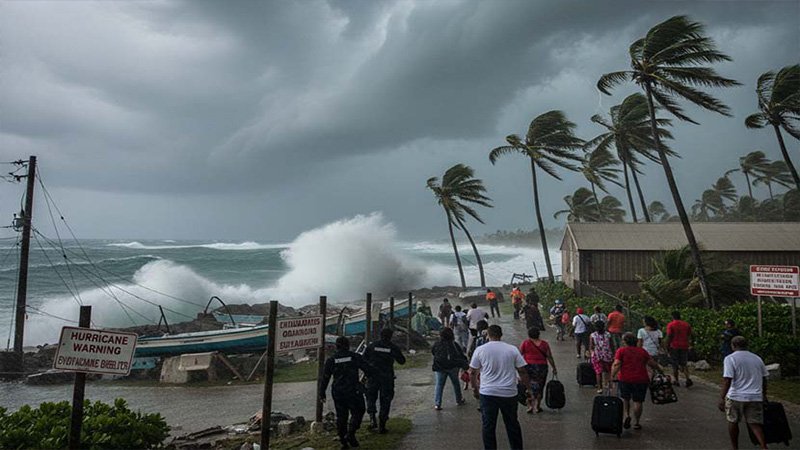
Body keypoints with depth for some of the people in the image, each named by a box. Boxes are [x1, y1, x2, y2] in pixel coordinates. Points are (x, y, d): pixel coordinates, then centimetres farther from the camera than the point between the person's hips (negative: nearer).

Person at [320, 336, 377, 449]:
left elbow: (325, 378, 3)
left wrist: (322, 393, 11)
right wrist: (376, 373, 14)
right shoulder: (355, 357, -4)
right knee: (357, 412, 13)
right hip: (353, 391, -3)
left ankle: (343, 440, 15)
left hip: (337, 392, 3)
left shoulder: (331, 360, 2)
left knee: (341, 416, 13)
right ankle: (350, 434, -4)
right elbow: (368, 369, -6)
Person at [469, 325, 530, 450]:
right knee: (512, 424, 15)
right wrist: (528, 388, 11)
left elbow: (472, 372, 1)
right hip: (509, 393, 2)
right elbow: (522, 371, 1)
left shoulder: (480, 350, -3)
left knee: (488, 425, 7)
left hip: (487, 393, -1)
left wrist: (475, 388, 14)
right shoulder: (512, 349, 0)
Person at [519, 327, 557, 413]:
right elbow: (549, 357, 1)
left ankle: (530, 405, -5)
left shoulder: (525, 343, -4)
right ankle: (537, 406, 22)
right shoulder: (544, 344, 1)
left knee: (529, 387, 8)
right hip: (542, 367, 2)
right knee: (540, 387, 14)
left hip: (528, 367, -1)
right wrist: (554, 368, 9)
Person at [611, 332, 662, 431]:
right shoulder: (642, 351, 10)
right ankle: (637, 423, 10)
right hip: (641, 379, 1)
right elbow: (652, 363, 11)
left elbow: (616, 364, -11)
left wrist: (612, 376, -12)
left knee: (625, 398, 20)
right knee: (638, 401, 7)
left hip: (625, 379, -1)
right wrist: (659, 370, 27)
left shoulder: (621, 351, 1)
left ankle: (627, 415, 5)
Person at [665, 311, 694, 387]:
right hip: (684, 347, 4)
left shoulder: (670, 325, -8)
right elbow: (689, 336, 8)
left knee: (674, 365, 8)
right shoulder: (686, 324, 7)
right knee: (683, 364, 13)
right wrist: (689, 345, 16)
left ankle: (677, 381, 12)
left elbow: (669, 336, -13)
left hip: (674, 346, -4)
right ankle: (688, 379, -7)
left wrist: (667, 346, -4)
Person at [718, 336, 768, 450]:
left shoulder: (730, 359, -9)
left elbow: (727, 380, -17)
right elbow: (764, 379, 16)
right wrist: (764, 396, 27)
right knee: (755, 423, 7)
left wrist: (722, 398, -16)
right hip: (755, 397, 4)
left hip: (736, 397, -4)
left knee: (733, 421, 12)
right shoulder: (757, 358, 10)